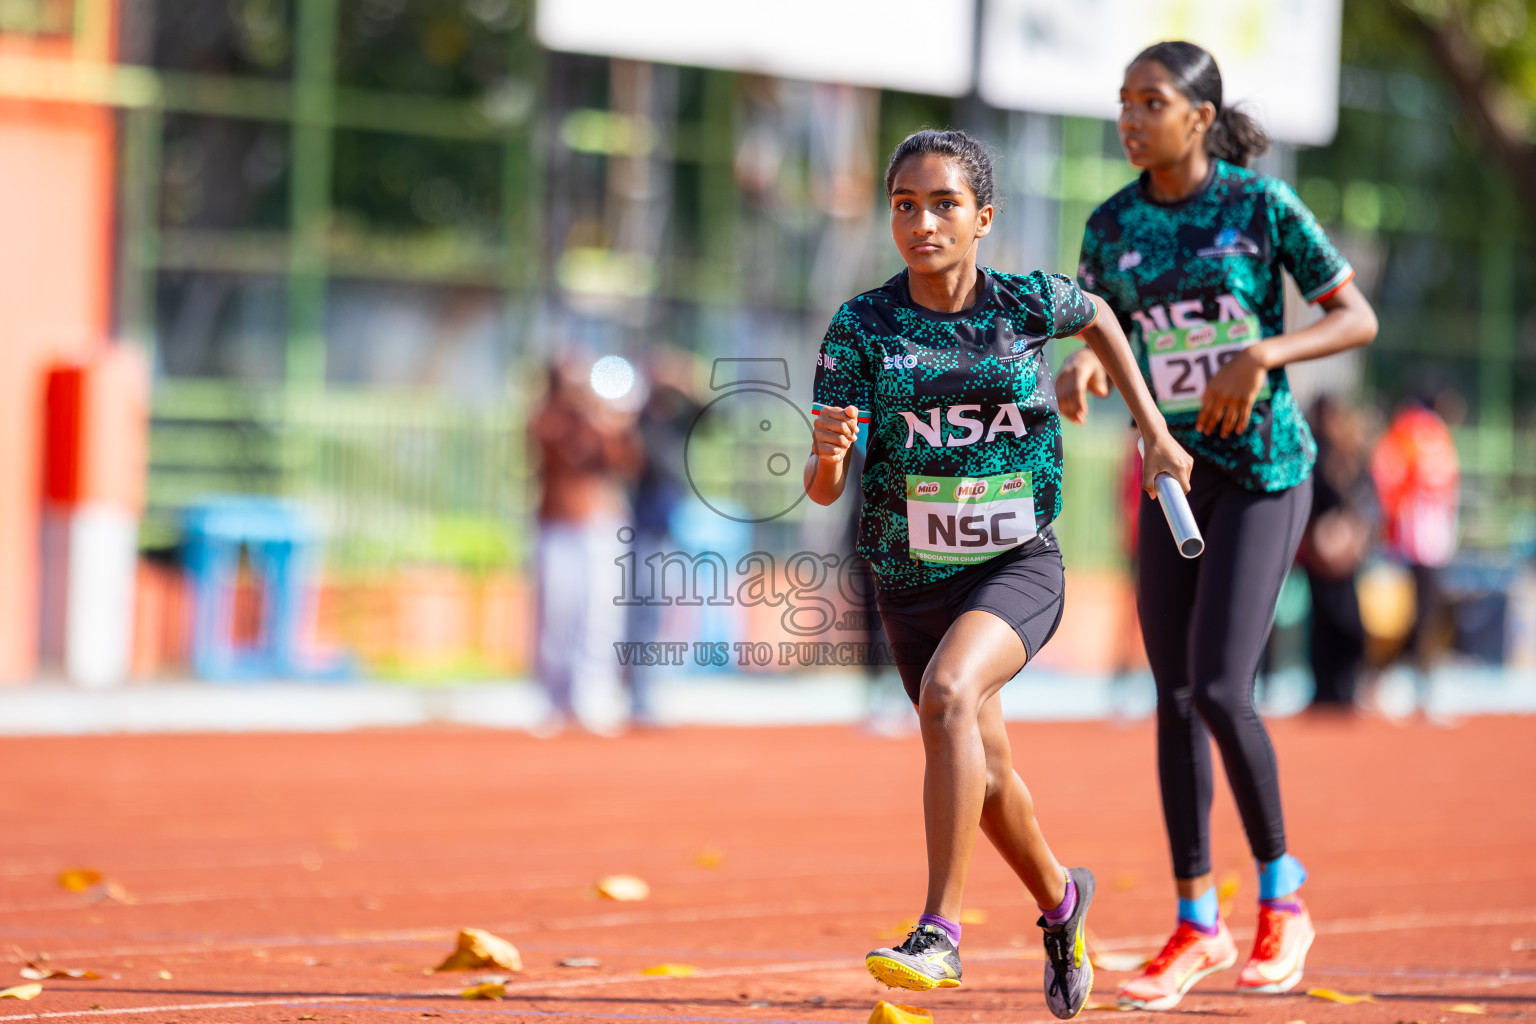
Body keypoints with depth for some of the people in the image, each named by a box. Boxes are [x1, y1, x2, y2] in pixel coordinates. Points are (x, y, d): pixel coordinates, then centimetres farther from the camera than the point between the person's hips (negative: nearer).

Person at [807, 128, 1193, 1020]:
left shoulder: (1030, 303, -9)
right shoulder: (862, 328, -11)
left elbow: (1098, 319, 17)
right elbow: (825, 489, -13)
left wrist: (1155, 431, 15)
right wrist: (828, 453, -36)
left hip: (1019, 564, -3)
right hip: (912, 574, 3)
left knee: (949, 694, -32)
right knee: (987, 775, 19)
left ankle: (941, 930, -30)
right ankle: (1061, 900, 49)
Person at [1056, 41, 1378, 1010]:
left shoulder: (1262, 204, -9)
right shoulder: (1112, 226, 3)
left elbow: (1360, 318, -7)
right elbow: (1104, 344, 12)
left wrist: (1261, 355, -22)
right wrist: (1083, 370, -12)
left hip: (1265, 471, -5)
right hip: (1174, 472, 5)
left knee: (1219, 692, -14)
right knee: (1175, 702, 4)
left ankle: (1283, 890, 8)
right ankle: (1198, 926, 14)